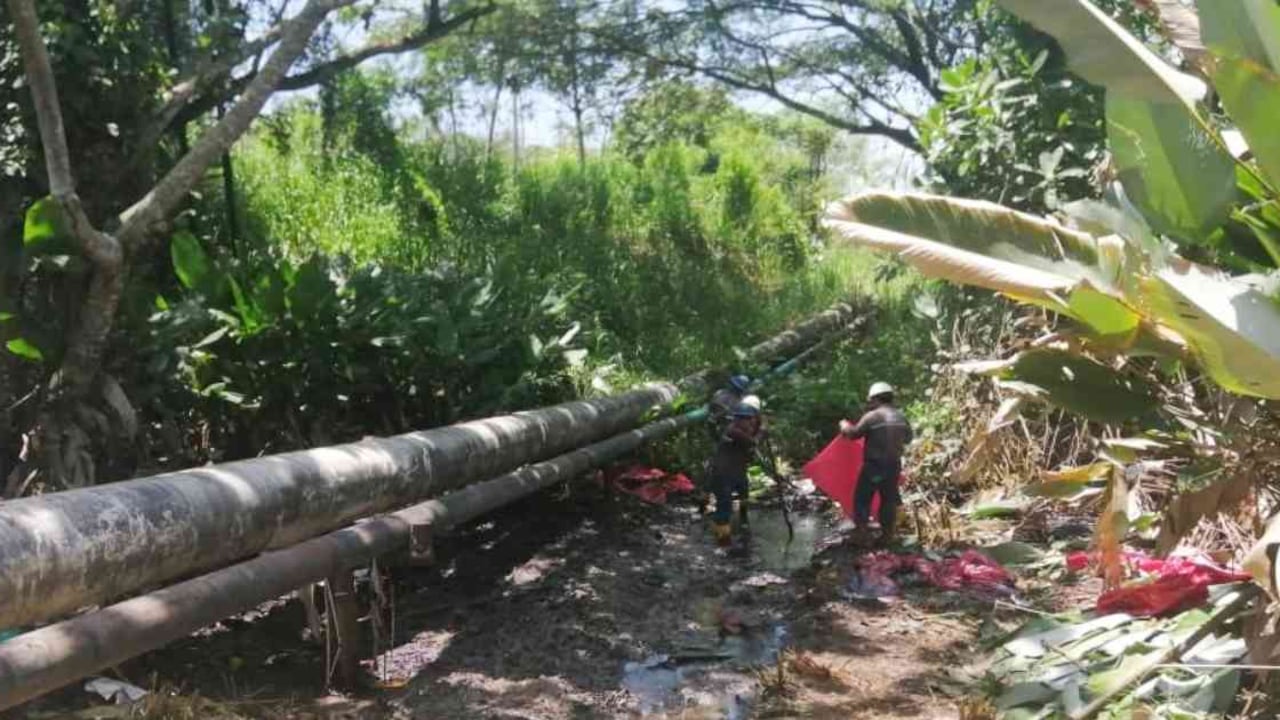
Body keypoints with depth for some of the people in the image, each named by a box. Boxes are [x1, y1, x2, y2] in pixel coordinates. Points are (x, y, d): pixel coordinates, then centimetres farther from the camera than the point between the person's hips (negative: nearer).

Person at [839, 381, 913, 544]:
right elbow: (908, 439, 17)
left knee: (862, 499, 5)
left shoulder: (872, 416, -13)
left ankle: (861, 533, 2)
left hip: (874, 465, -6)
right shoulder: (901, 417, 5)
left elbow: (854, 434, -8)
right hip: (894, 465, 6)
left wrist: (844, 425, 12)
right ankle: (887, 536, 17)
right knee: (889, 500, 13)